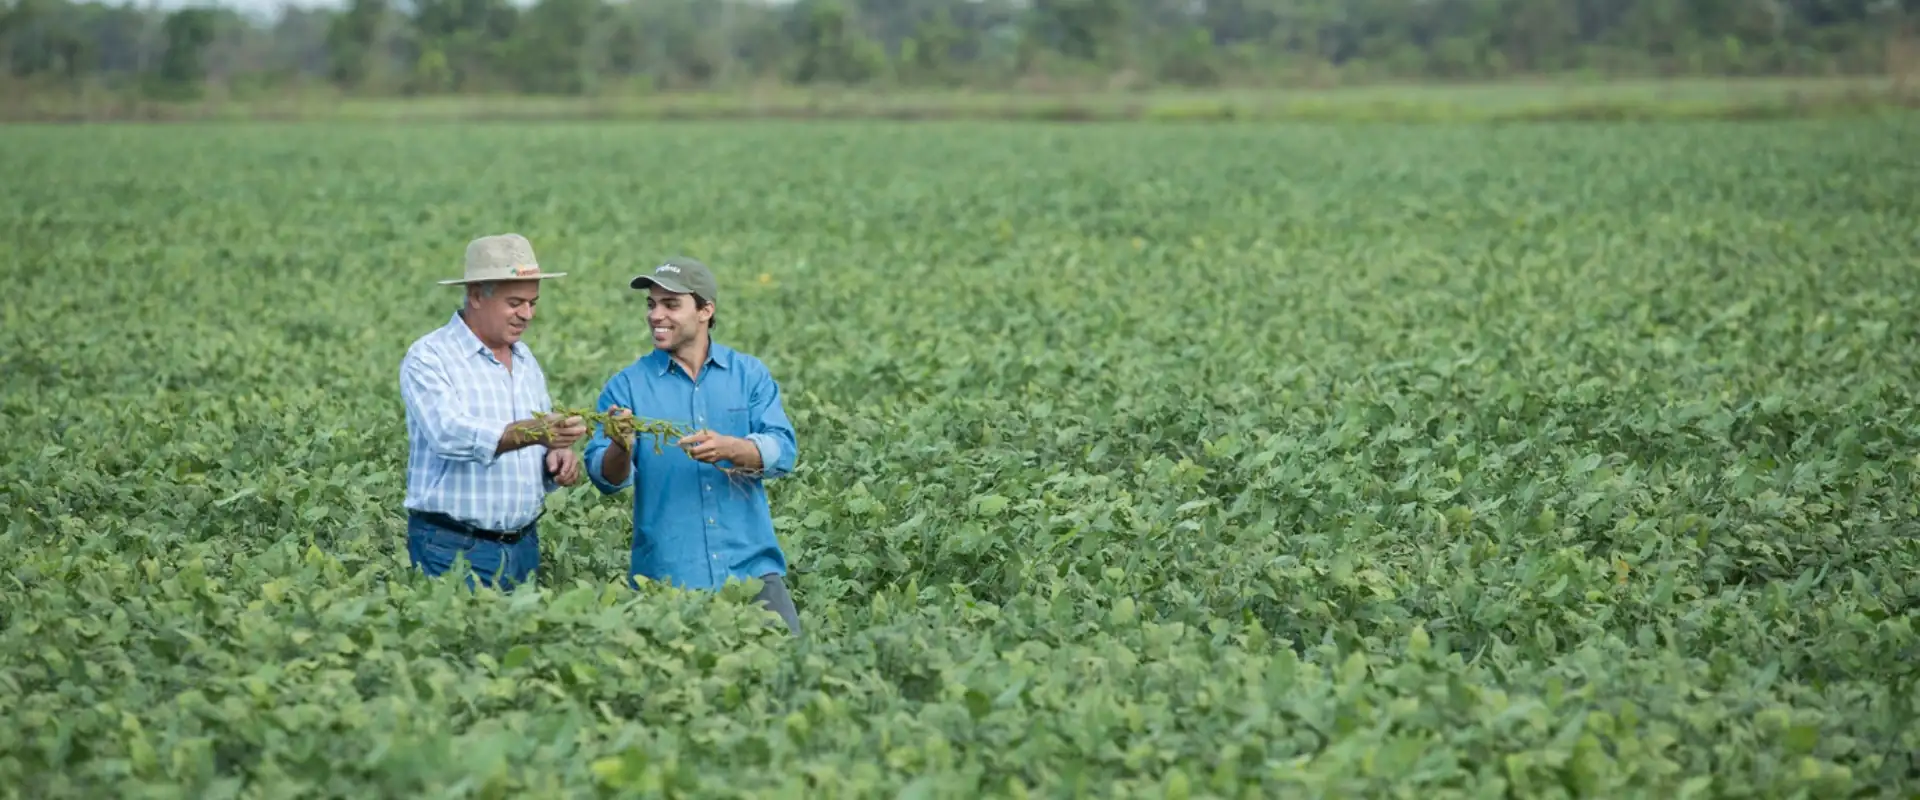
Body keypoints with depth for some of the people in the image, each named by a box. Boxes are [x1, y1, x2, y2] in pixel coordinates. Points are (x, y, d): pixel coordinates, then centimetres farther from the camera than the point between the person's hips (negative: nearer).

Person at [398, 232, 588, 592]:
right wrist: (534, 432, -39)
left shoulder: (526, 361, 14)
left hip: (524, 544, 6)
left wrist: (557, 458, -4)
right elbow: (451, 435, -25)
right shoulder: (429, 358, -9)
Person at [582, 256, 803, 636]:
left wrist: (729, 448, -24)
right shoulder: (627, 386, 4)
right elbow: (606, 478, -3)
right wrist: (620, 448, -26)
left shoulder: (750, 375, 7)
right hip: (667, 574, -1)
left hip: (751, 566, 1)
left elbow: (783, 452, -5)